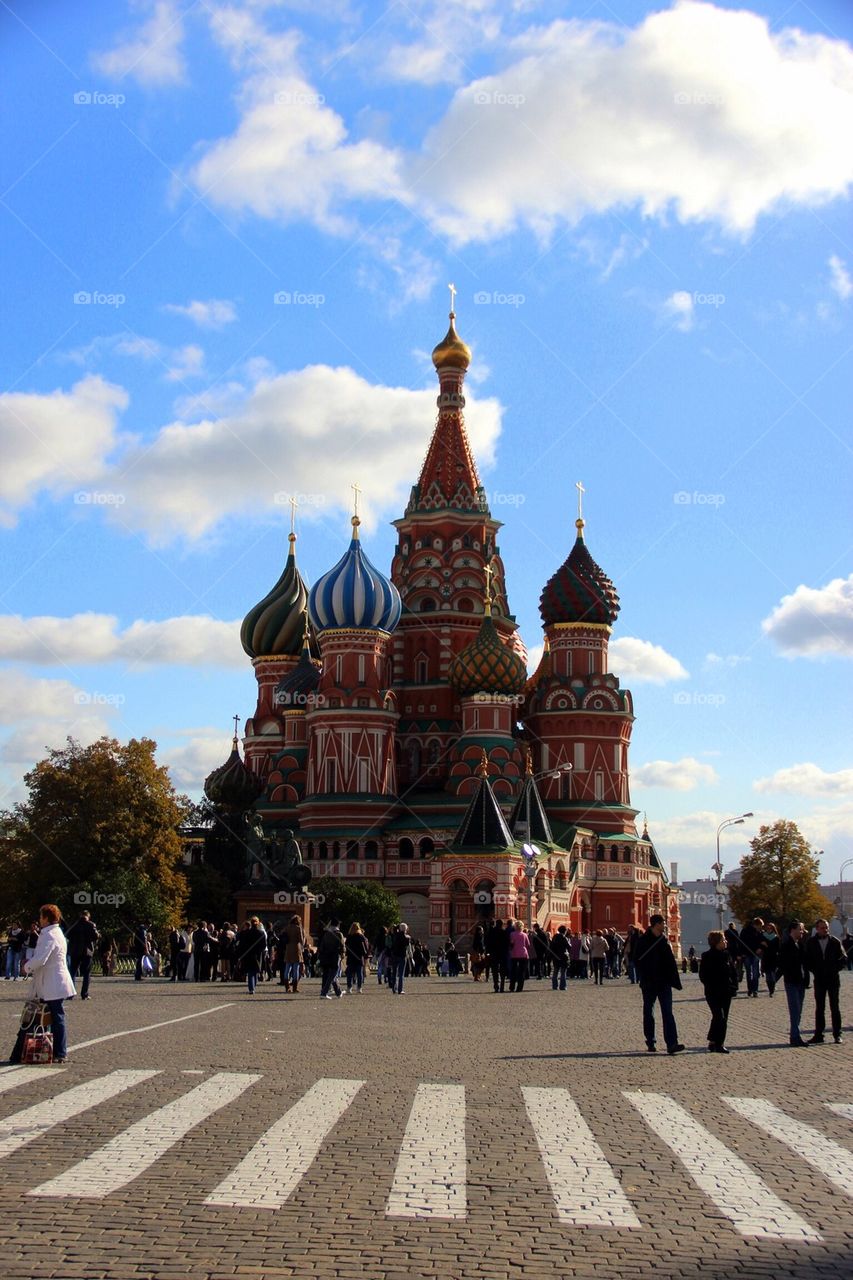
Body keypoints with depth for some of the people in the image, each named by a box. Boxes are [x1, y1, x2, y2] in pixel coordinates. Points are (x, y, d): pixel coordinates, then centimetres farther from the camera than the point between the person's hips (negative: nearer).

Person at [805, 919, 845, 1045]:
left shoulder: (835, 942, -1)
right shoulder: (811, 943, 1)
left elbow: (844, 959, 3)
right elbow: (807, 959, 7)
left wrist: (835, 969, -6)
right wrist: (814, 970, -3)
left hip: (833, 979, -1)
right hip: (819, 980, 1)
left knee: (835, 1008, 4)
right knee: (819, 1008, 4)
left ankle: (837, 1035, 9)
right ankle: (818, 1035, 7)